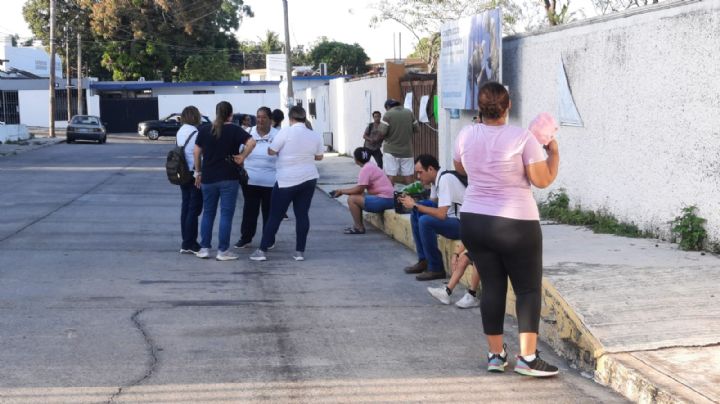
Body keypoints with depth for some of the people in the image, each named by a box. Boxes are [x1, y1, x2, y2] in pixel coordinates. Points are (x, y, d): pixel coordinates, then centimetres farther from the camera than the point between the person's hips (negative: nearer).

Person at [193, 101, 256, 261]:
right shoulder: (234, 129, -5)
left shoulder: (204, 129, 4)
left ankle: (204, 248, 13)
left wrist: (198, 172, 14)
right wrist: (242, 157, -8)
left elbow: (196, 152, 5)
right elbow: (251, 142, -19)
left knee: (208, 213, 14)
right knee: (226, 214, 2)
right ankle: (223, 251, 1)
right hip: (229, 178, -3)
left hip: (208, 178, 3)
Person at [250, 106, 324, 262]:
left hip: (287, 180, -4)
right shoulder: (315, 136, 1)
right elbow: (319, 157, 12)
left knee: (275, 216, 2)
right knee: (302, 214, 8)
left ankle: (262, 250, 5)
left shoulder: (285, 133, -12)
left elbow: (271, 151, -6)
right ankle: (300, 251, 7)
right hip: (309, 179, 4)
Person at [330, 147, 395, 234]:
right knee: (355, 196, 16)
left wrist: (342, 191, -3)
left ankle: (359, 227, -3)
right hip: (385, 199, 10)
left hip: (383, 200, -10)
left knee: (351, 199, -12)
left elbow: (359, 189, -15)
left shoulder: (366, 169, -14)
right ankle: (358, 225, 15)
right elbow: (360, 188, 15)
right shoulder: (370, 167, 16)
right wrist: (343, 191, 9)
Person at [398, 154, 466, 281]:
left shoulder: (445, 179, -21)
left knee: (425, 221, -26)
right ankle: (424, 261, 9)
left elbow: (441, 214, -27)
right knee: (416, 213, 6)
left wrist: (415, 205, -19)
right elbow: (432, 205, 13)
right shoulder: (435, 179, 6)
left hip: (464, 223, -10)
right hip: (452, 217, 10)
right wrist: (412, 203, -3)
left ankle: (436, 269, -11)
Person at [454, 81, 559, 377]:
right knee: (528, 288, 4)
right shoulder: (522, 137, -13)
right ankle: (527, 357, -4)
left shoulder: (466, 135, 1)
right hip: (515, 224, -4)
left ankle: (496, 355, 14)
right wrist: (553, 152, 5)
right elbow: (543, 180, -10)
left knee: (492, 286, 12)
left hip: (473, 220, 5)